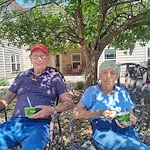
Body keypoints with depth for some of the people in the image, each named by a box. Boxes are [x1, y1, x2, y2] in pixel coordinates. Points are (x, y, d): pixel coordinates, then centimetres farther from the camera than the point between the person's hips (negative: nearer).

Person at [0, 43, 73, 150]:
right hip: (14, 123, 4)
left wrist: (53, 109, -14)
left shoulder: (54, 77, 9)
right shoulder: (22, 76, 18)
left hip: (39, 124, -3)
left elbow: (69, 102, 5)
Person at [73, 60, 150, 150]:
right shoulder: (92, 91, 4)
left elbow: (133, 118, 19)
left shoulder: (122, 92, 15)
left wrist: (130, 121, -6)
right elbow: (76, 113, -8)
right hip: (103, 132, -4)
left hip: (125, 131, 5)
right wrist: (101, 113, -20)